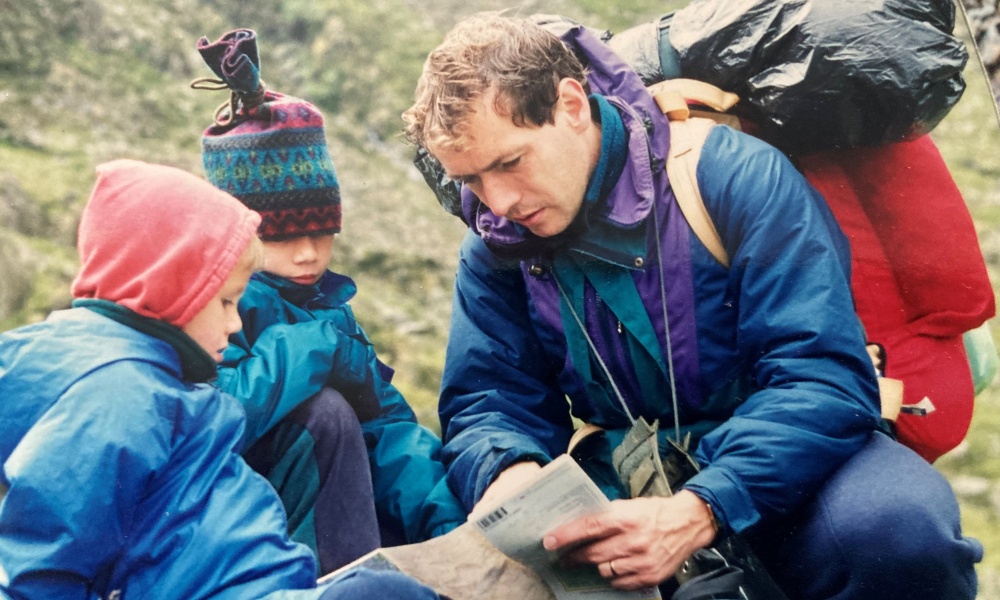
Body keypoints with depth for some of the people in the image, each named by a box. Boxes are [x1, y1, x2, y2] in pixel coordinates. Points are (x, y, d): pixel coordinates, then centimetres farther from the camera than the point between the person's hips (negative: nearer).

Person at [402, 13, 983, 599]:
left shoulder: (734, 176, -16)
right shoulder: (496, 251, 0)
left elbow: (824, 380, -22)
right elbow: (489, 398, 1)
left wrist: (697, 513, -38)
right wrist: (508, 469, -26)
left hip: (779, 464, -3)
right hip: (623, 482, 4)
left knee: (898, 526, -36)